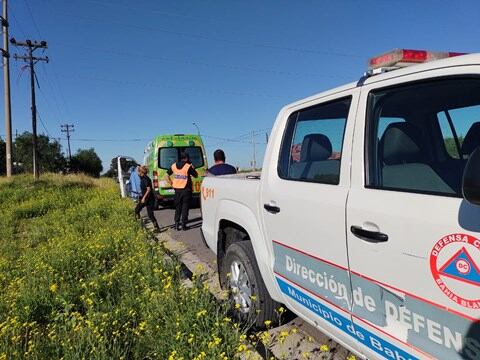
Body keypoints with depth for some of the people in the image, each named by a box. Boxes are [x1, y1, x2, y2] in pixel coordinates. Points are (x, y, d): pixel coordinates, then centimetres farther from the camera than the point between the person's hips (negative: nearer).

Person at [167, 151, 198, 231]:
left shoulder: (174, 166, 4)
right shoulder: (188, 166, -11)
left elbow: (167, 175, 9)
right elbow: (195, 175, -1)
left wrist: (171, 183, 13)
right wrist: (192, 166, 5)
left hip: (177, 189, 4)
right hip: (186, 190, -4)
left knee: (178, 207, 14)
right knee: (185, 207, 5)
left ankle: (176, 224, 14)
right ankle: (183, 224, 6)